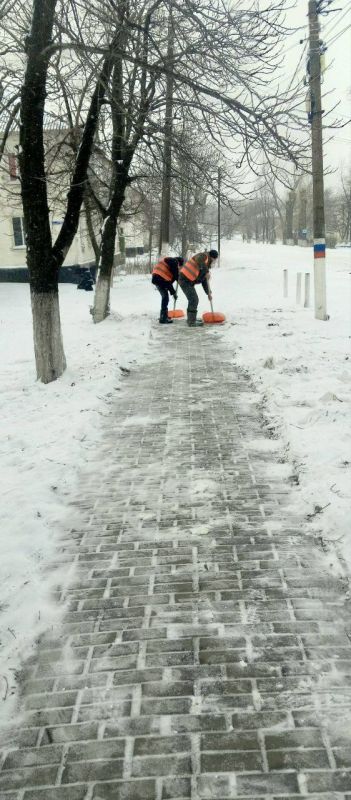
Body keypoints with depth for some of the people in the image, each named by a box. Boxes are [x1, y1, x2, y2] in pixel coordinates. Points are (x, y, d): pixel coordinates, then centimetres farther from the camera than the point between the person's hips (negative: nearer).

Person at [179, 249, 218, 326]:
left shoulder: (206, 265, 21)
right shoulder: (203, 256, -7)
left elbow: (204, 280, 23)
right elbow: (199, 260, -34)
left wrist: (208, 293, 18)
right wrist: (207, 271, -37)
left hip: (189, 281, 10)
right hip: (185, 280, -10)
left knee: (194, 300, 17)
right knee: (194, 300, -10)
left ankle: (191, 319, 27)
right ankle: (192, 322, -9)